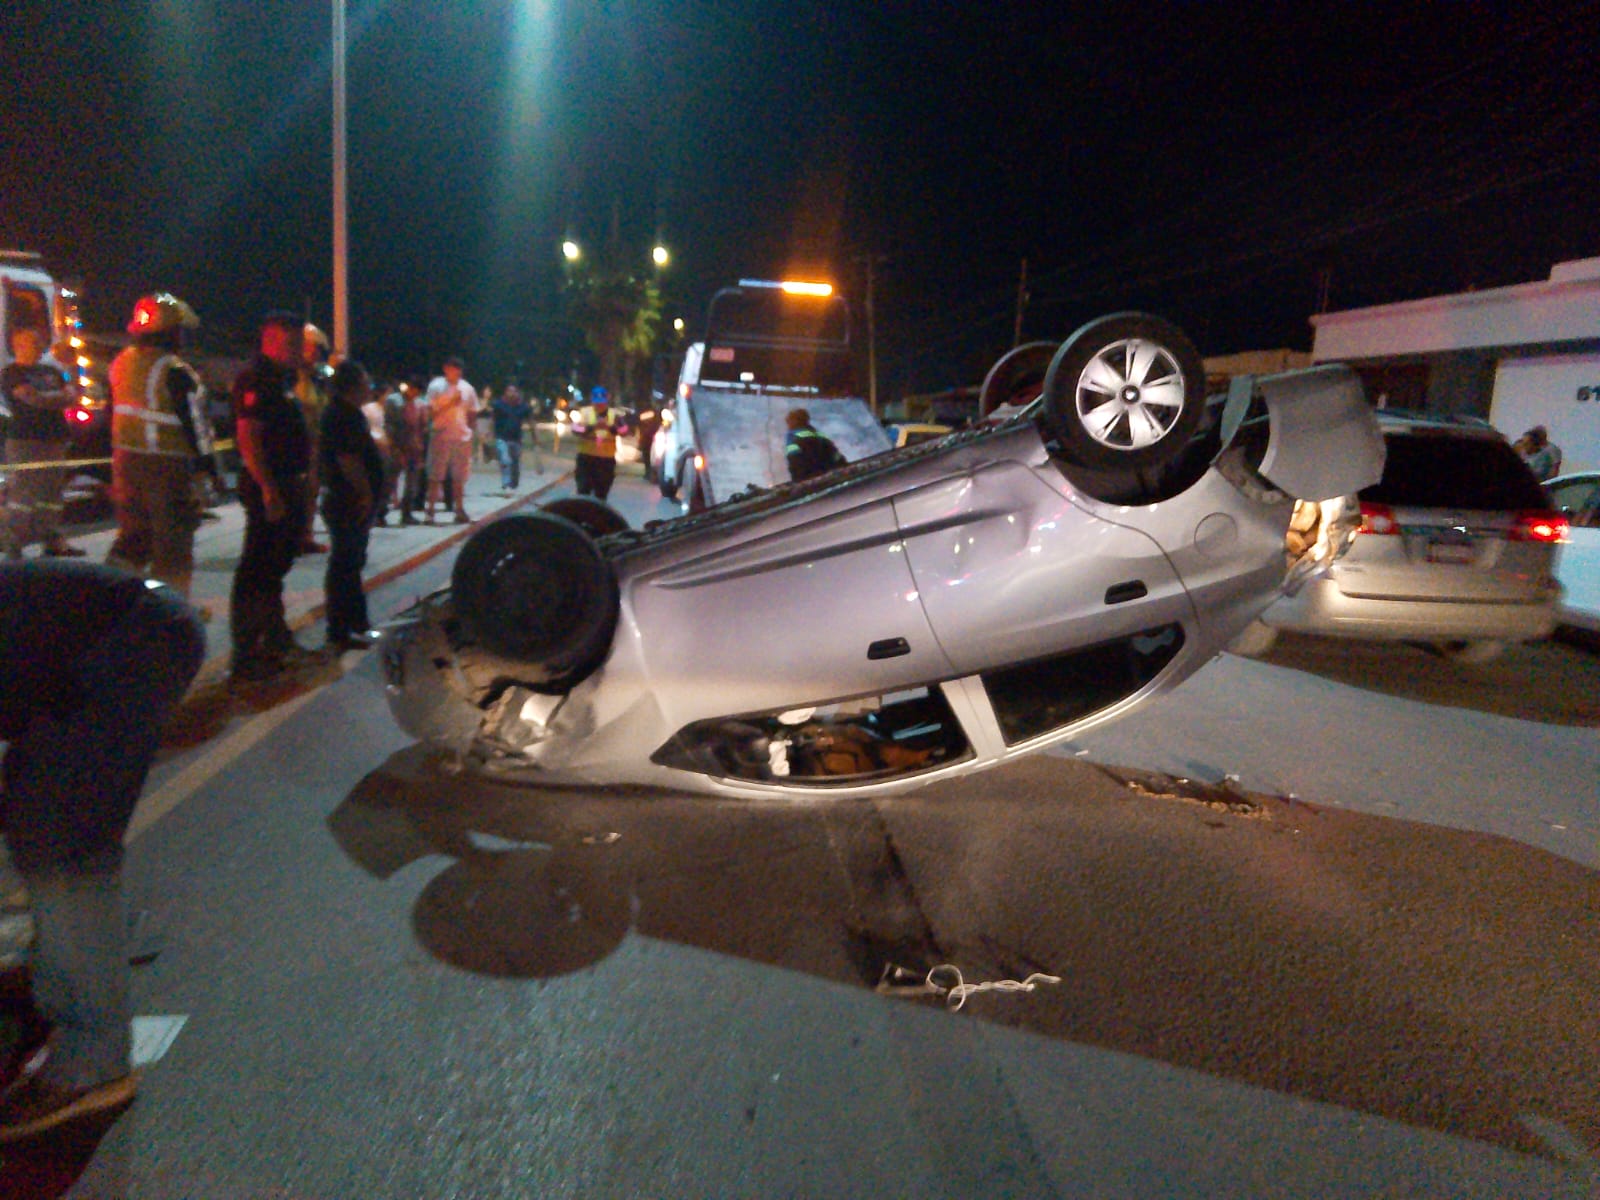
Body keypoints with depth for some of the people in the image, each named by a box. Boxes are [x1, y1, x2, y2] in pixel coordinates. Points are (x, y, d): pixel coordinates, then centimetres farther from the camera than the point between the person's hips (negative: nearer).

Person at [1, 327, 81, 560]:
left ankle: (53, 540, 12)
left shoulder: (51, 372, 19)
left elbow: (69, 396, 11)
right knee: (25, 493, -9)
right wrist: (58, 397, 0)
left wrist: (46, 399, -6)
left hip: (54, 439, 7)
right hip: (25, 440, -7)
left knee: (52, 491, 7)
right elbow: (32, 399, -14)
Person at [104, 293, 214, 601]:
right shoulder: (175, 373, -16)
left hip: (126, 460, 8)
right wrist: (205, 462, -8)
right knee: (172, 541, 2)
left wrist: (116, 458, 21)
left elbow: (112, 414, 15)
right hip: (167, 465, -8)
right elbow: (195, 423, -15)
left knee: (132, 534, 19)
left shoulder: (121, 364, 9)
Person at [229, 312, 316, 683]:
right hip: (268, 488, -10)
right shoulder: (255, 380, -13)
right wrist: (269, 490, -27)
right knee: (256, 572, -7)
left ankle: (276, 641, 33)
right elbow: (248, 439, -22)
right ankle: (246, 657, -2)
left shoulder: (282, 380, 17)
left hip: (286, 487, 10)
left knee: (274, 568, 19)